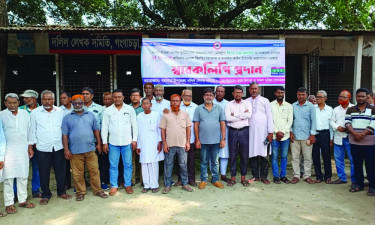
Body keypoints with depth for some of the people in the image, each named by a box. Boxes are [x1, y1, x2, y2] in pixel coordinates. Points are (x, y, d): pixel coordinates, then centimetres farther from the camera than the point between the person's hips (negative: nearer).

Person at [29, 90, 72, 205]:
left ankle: (62, 192, 26)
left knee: (61, 171, 9)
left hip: (58, 147, 1)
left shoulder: (60, 111, 5)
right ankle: (45, 195, 22)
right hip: (42, 148, -1)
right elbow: (32, 130, 5)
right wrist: (30, 145, 2)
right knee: (44, 173, 6)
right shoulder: (35, 112, 2)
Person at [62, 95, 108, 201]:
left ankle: (97, 190, 18)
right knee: (78, 173, 6)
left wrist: (99, 143, 9)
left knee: (94, 171, 6)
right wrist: (66, 149, -5)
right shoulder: (67, 118, 4)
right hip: (75, 151, -1)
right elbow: (64, 135, 1)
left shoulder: (90, 115, 10)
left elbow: (96, 130, 14)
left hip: (90, 149, 1)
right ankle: (80, 192, 22)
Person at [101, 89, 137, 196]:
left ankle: (128, 184, 19)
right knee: (113, 165, 6)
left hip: (127, 142, 0)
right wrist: (104, 142, 0)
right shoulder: (108, 110, 5)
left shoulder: (130, 109, 3)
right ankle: (114, 186, 18)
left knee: (128, 164, 6)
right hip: (113, 142, 1)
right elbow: (104, 127, 5)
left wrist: (134, 139, -2)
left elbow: (134, 125, 3)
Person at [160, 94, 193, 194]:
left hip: (182, 144, 1)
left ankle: (184, 183, 22)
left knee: (183, 165, 8)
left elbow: (188, 128, 7)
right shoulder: (166, 115, 2)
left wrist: (188, 142, 1)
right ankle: (167, 185, 16)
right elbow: (163, 130, 2)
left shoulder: (185, 114, 6)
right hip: (169, 144, -1)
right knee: (168, 165, 5)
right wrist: (164, 143, -4)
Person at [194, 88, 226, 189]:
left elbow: (222, 124, 3)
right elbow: (196, 125, 1)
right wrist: (197, 140, -3)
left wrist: (223, 139, -2)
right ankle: (203, 180, 22)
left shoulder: (219, 108, 4)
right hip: (203, 141, 0)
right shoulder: (199, 109, 2)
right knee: (203, 162, 10)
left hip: (216, 140, 1)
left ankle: (215, 179, 24)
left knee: (215, 161, 11)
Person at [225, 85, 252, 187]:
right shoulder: (229, 104, 5)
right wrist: (242, 115, -8)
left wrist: (235, 115, -10)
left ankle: (243, 177, 18)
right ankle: (233, 177, 16)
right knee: (232, 155, 4)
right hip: (232, 131, 0)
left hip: (244, 131, 0)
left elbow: (249, 115, -12)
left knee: (244, 155, 5)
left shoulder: (247, 103, 6)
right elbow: (227, 118, -10)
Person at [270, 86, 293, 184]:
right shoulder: (271, 105, 3)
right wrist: (277, 132, -10)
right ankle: (276, 176, 10)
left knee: (284, 156, 6)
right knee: (275, 156, 1)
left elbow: (290, 120, 3)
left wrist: (283, 132, -8)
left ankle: (283, 175, 17)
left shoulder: (289, 106, 9)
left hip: (285, 135, 2)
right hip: (274, 135, -1)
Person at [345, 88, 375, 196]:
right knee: (357, 164, 10)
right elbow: (347, 123, 2)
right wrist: (355, 134, -14)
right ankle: (359, 184, 20)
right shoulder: (350, 110, 11)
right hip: (354, 142, 3)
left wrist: (362, 134, -16)